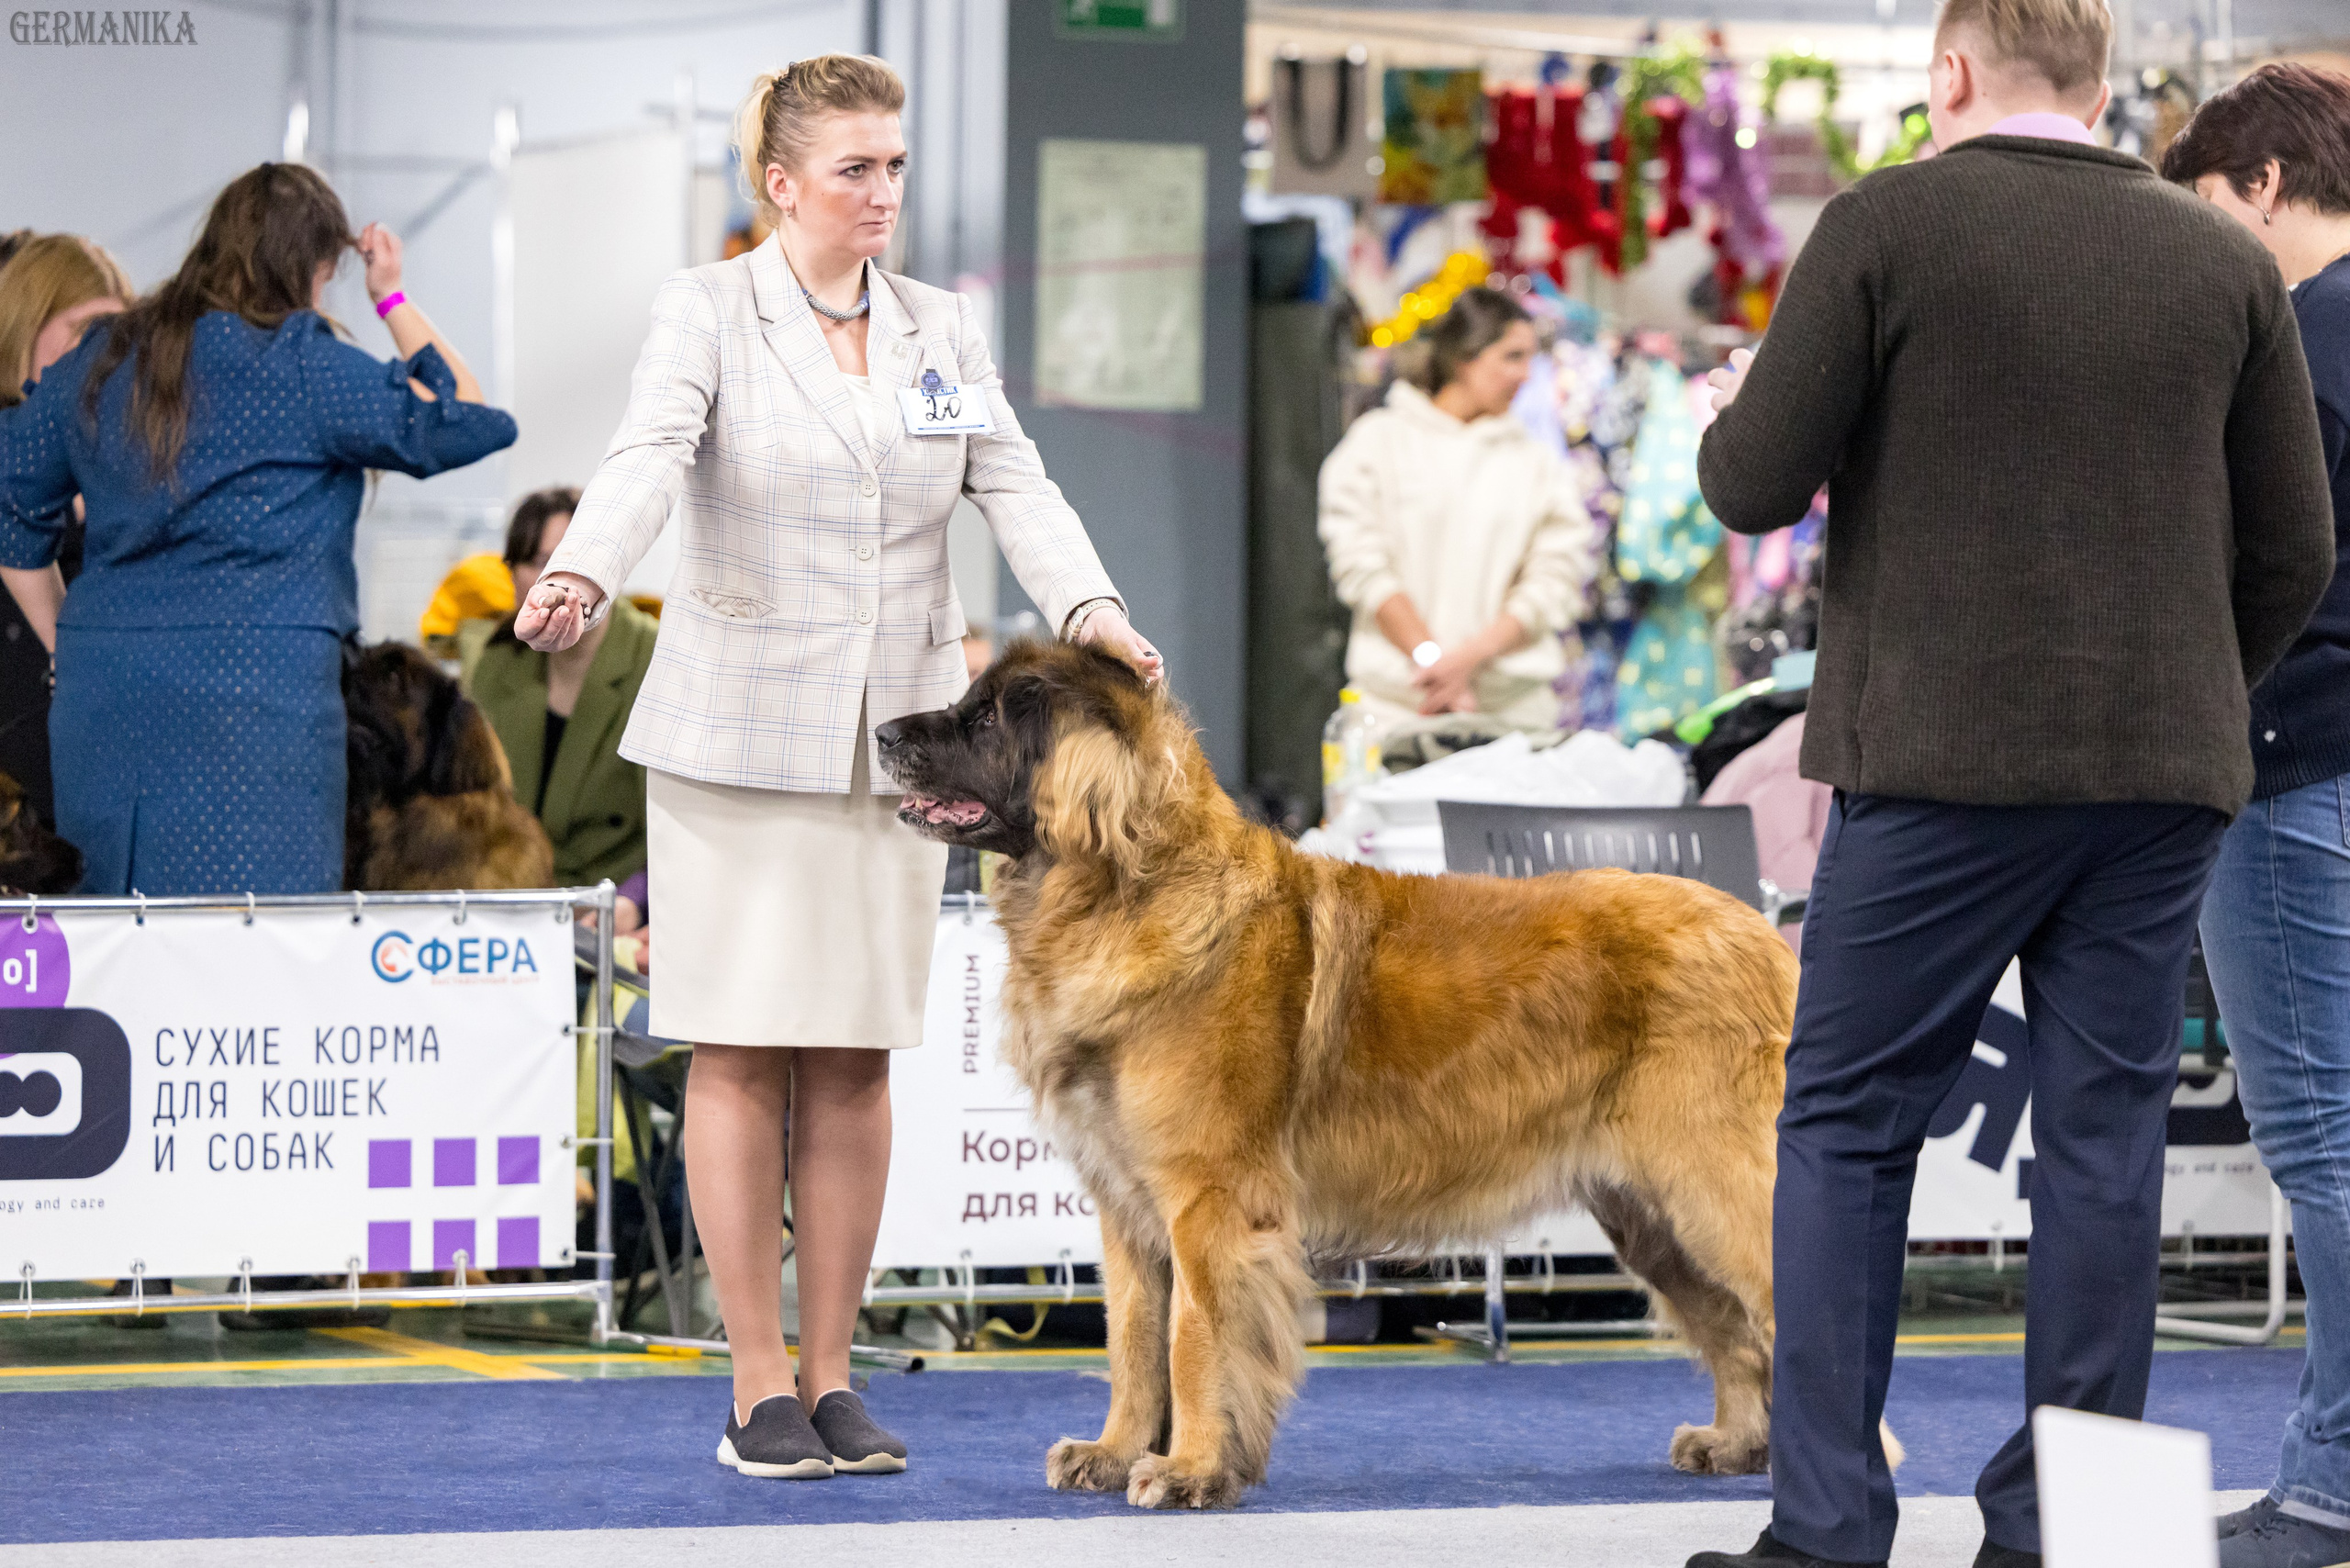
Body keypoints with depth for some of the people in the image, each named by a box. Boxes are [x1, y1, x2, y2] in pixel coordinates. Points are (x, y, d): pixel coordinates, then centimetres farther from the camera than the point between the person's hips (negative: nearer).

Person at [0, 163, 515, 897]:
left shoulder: (99, 362, 13)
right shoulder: (302, 368, -6)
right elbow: (469, 422, -1)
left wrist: (60, 645, 25)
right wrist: (393, 300, 9)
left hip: (102, 695, 6)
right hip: (253, 692, -6)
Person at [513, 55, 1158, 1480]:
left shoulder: (942, 328, 9)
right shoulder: (707, 313, -3)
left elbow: (1015, 484, -2)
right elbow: (648, 460, -20)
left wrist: (1088, 606, -22)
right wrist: (583, 578, -40)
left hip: (894, 738, 4)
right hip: (737, 732, -4)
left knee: (855, 1063, 5)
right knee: (741, 1054, -2)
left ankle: (832, 1378, 11)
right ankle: (759, 1389, 4)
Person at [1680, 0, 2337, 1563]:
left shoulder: (1887, 226, -4)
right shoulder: (2224, 259, 7)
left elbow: (1755, 486, -5)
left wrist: (1736, 412, 18)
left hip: (1942, 759, -3)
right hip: (2163, 776, 3)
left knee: (1846, 1131, 4)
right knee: (2104, 1138, 7)